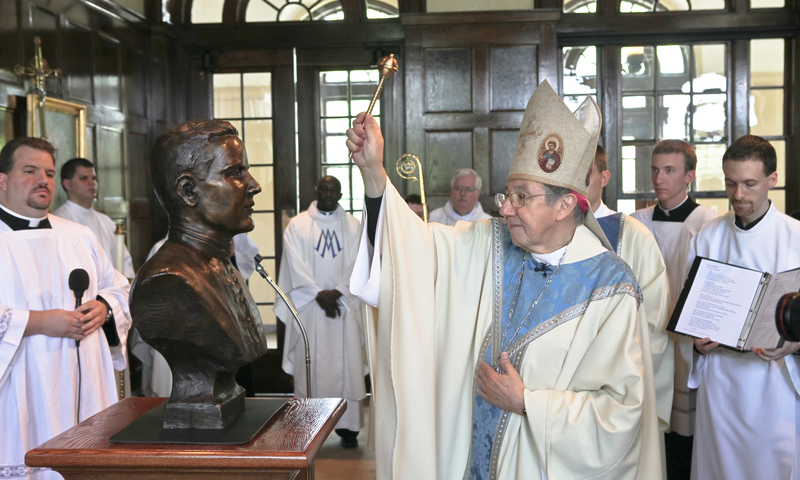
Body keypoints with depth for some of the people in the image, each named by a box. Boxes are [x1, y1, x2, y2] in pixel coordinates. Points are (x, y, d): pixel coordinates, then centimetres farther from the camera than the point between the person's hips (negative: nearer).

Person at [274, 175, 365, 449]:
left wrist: (337, 291, -12)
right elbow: (296, 265, -3)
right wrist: (319, 294, -12)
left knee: (346, 365, 0)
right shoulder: (297, 225, 5)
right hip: (308, 306, -1)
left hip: (344, 305, 1)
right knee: (310, 366, -2)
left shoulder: (353, 226, 10)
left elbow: (357, 264, 2)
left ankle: (347, 427, 6)